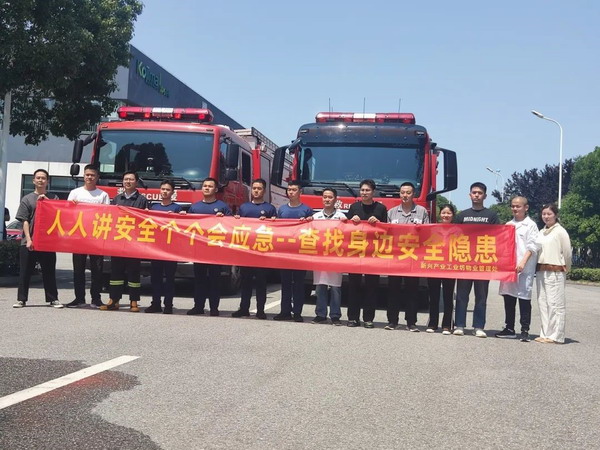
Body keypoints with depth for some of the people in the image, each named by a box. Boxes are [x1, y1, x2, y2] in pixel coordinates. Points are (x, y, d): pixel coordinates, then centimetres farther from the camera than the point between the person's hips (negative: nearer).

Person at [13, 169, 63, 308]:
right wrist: (28, 239, -9)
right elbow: (25, 221, 1)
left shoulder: (53, 198, 10)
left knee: (49, 271, 5)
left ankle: (52, 299, 10)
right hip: (29, 242, -1)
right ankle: (21, 299, 8)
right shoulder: (27, 199, 6)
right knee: (25, 272, 2)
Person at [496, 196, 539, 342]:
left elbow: (532, 246, -6)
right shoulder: (508, 225, 17)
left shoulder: (531, 225, 1)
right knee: (508, 297, 8)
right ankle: (509, 329, 16)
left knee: (524, 298, -6)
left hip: (525, 268, -6)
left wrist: (523, 262, -17)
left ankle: (525, 331, -2)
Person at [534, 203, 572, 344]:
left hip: (555, 272, -7)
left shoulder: (560, 231, -4)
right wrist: (538, 267, 8)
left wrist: (565, 269, 7)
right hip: (540, 271, 7)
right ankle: (545, 334, 13)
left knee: (555, 304, -7)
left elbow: (567, 253, -2)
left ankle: (556, 336, -5)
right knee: (542, 303, 7)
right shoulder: (541, 232, 14)